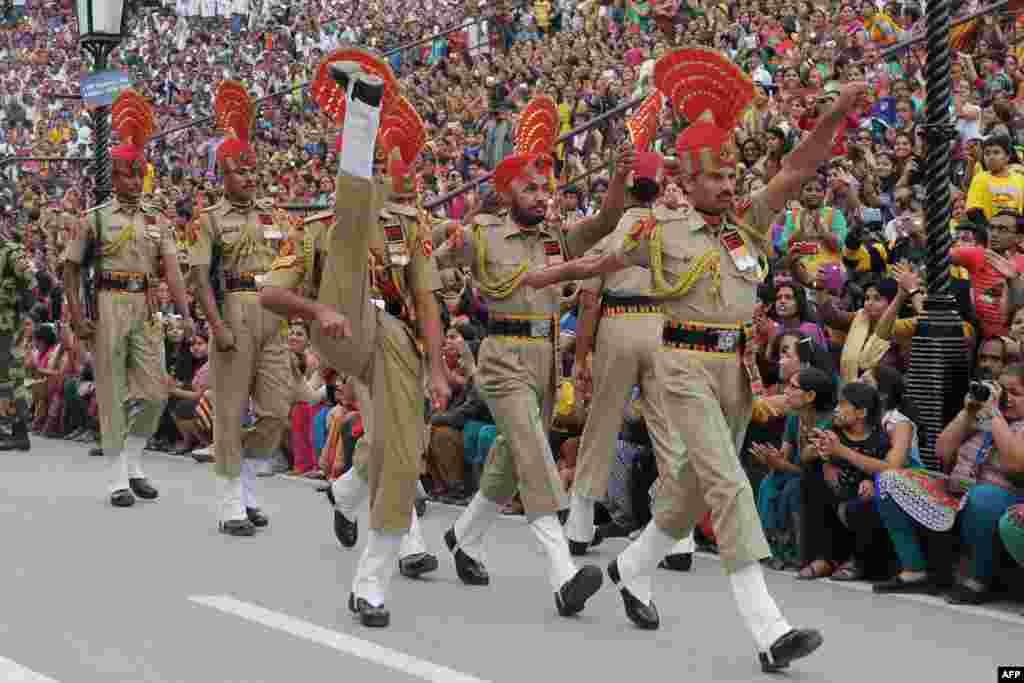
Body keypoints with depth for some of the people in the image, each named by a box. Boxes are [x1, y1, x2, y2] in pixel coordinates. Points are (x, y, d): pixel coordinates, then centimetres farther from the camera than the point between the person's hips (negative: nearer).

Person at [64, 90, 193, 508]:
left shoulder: (157, 222, 10)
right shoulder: (94, 219, 1)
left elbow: (171, 269, -1)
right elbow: (71, 269, 3)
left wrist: (185, 314, -13)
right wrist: (77, 316, -8)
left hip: (146, 309, 3)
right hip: (109, 307, -3)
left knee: (154, 392, 0)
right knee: (113, 392, 0)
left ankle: (134, 462, 22)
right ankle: (120, 478, 6)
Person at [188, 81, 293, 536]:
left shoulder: (270, 213, 14)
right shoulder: (211, 220, 0)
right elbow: (199, 275, -8)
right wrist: (217, 325, -18)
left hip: (273, 315, 5)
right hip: (234, 311, -5)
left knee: (277, 409, 3)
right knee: (231, 410, -1)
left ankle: (246, 484, 22)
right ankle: (231, 507, 5)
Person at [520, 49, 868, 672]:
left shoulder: (748, 224, 10)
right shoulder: (662, 234, 1)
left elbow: (800, 168, 0)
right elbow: (595, 263, 15)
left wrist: (838, 113, -13)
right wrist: (526, 280, 22)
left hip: (738, 368, 6)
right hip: (688, 367, -6)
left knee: (695, 486, 16)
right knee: (729, 484, -15)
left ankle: (633, 569, 42)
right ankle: (770, 631, -21)